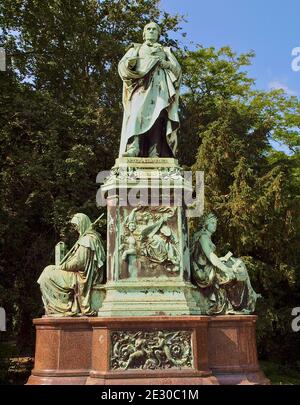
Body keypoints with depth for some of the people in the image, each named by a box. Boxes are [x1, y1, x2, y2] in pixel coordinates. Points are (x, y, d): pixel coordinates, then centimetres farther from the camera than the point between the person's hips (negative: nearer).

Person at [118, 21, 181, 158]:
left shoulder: (165, 51, 30)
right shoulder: (136, 48, 27)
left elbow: (177, 68, 15)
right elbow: (122, 64, 10)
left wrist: (166, 64, -7)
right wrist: (130, 63, -14)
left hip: (160, 87, 1)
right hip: (141, 84, -1)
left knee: (158, 115, -20)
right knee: (137, 112, -26)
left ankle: (155, 153, -31)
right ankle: (132, 149, -40)